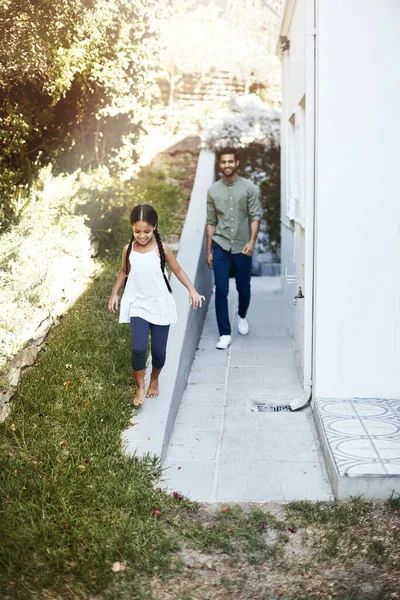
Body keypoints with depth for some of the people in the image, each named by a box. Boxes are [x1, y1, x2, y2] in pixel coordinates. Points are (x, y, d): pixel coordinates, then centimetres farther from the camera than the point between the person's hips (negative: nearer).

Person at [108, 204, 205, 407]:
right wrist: (114, 294, 9)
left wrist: (192, 290, -13)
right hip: (138, 306, 1)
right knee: (138, 348, -12)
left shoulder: (162, 248, -10)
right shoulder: (128, 250, -4)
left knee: (158, 350, 6)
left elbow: (178, 270, -2)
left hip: (161, 306, -1)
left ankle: (154, 380, 36)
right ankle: (140, 387, 10)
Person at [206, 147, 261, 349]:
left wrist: (252, 241, -19)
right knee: (221, 291, -5)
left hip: (242, 247, -1)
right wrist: (209, 250, 6)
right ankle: (225, 334, 2)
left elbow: (255, 217, -5)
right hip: (221, 247, 1)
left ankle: (241, 316, 44)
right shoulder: (213, 190, 4)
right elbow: (211, 222, 8)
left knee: (244, 288, 13)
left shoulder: (249, 187, -2)